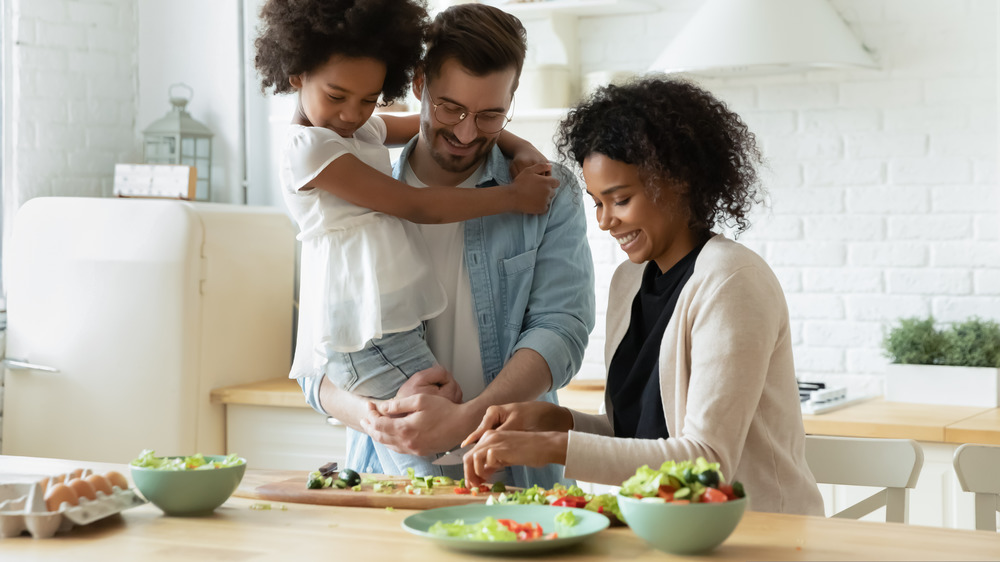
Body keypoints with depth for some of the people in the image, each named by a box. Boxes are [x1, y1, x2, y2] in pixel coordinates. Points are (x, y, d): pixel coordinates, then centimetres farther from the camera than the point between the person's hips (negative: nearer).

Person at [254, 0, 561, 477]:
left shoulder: (364, 130, 16)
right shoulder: (308, 147, -11)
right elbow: (417, 207, -9)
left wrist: (516, 146, 9)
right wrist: (512, 197, -3)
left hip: (397, 327, 9)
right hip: (366, 339, -9)